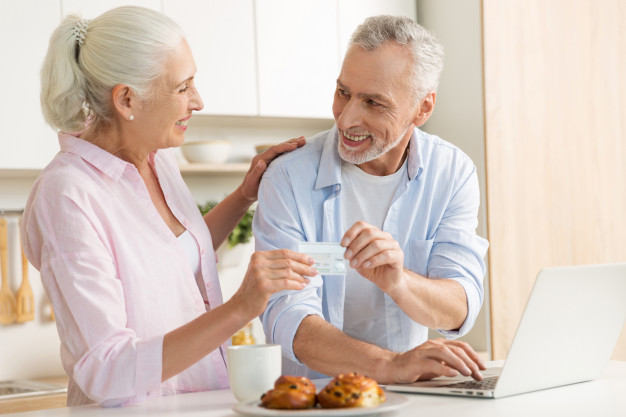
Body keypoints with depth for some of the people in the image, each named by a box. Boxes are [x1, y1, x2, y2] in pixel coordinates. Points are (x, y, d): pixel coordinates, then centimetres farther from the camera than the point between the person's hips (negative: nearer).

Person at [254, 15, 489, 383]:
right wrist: (388, 365, -34)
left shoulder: (453, 174, -2)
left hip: (414, 400, 1)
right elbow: (287, 318, -19)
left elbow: (460, 311, -11)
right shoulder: (290, 178, -10)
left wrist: (398, 282, -32)